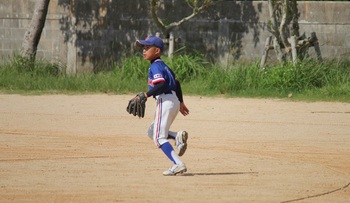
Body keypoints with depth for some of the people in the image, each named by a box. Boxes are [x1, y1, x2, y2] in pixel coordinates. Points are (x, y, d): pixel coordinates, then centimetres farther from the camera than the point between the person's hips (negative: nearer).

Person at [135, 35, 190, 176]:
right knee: (152, 132, 19)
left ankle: (178, 164, -17)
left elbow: (161, 85, -25)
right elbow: (176, 83, 25)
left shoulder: (155, 66, -10)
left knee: (159, 138, -7)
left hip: (165, 101, -10)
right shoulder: (163, 65, 19)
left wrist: (146, 95, -23)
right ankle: (178, 136, -3)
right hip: (174, 101, 10)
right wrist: (181, 102, 30)